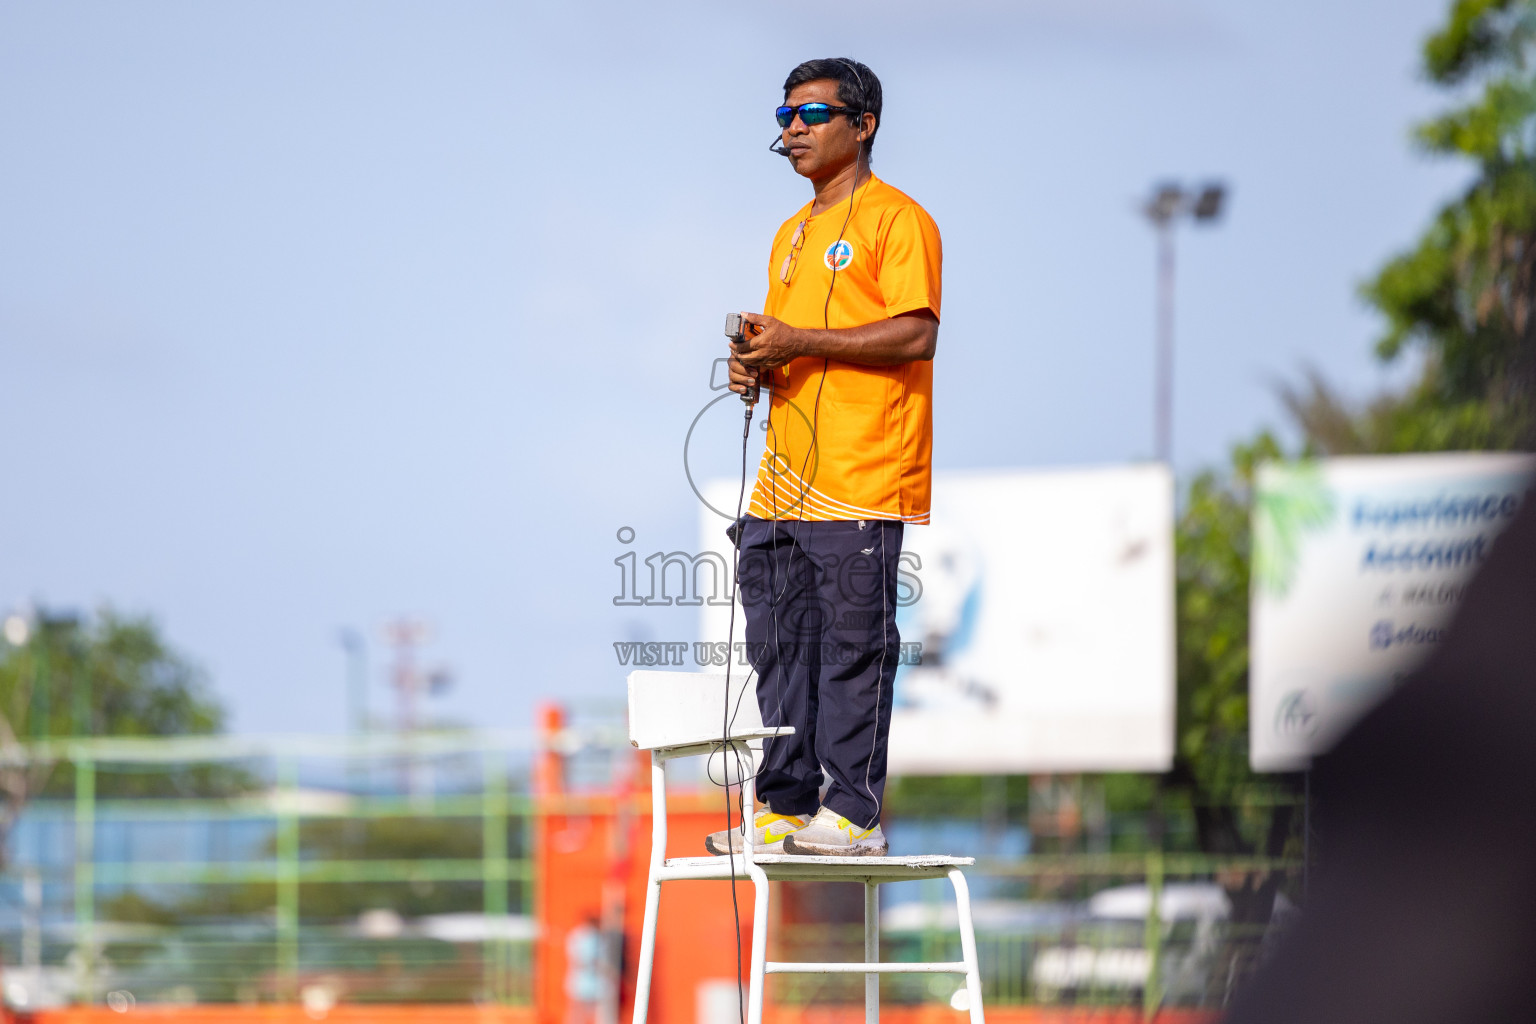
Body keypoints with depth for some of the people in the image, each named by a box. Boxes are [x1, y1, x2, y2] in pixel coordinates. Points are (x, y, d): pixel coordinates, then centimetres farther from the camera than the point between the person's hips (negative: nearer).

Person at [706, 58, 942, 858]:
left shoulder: (895, 220, -4)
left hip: (860, 487, -8)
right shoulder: (791, 235, 23)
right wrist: (757, 363, 8)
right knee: (780, 652, 7)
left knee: (854, 648, -7)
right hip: (784, 484, 8)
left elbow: (916, 336, -15)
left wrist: (798, 342, -16)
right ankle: (786, 809, 11)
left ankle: (852, 814, -6)